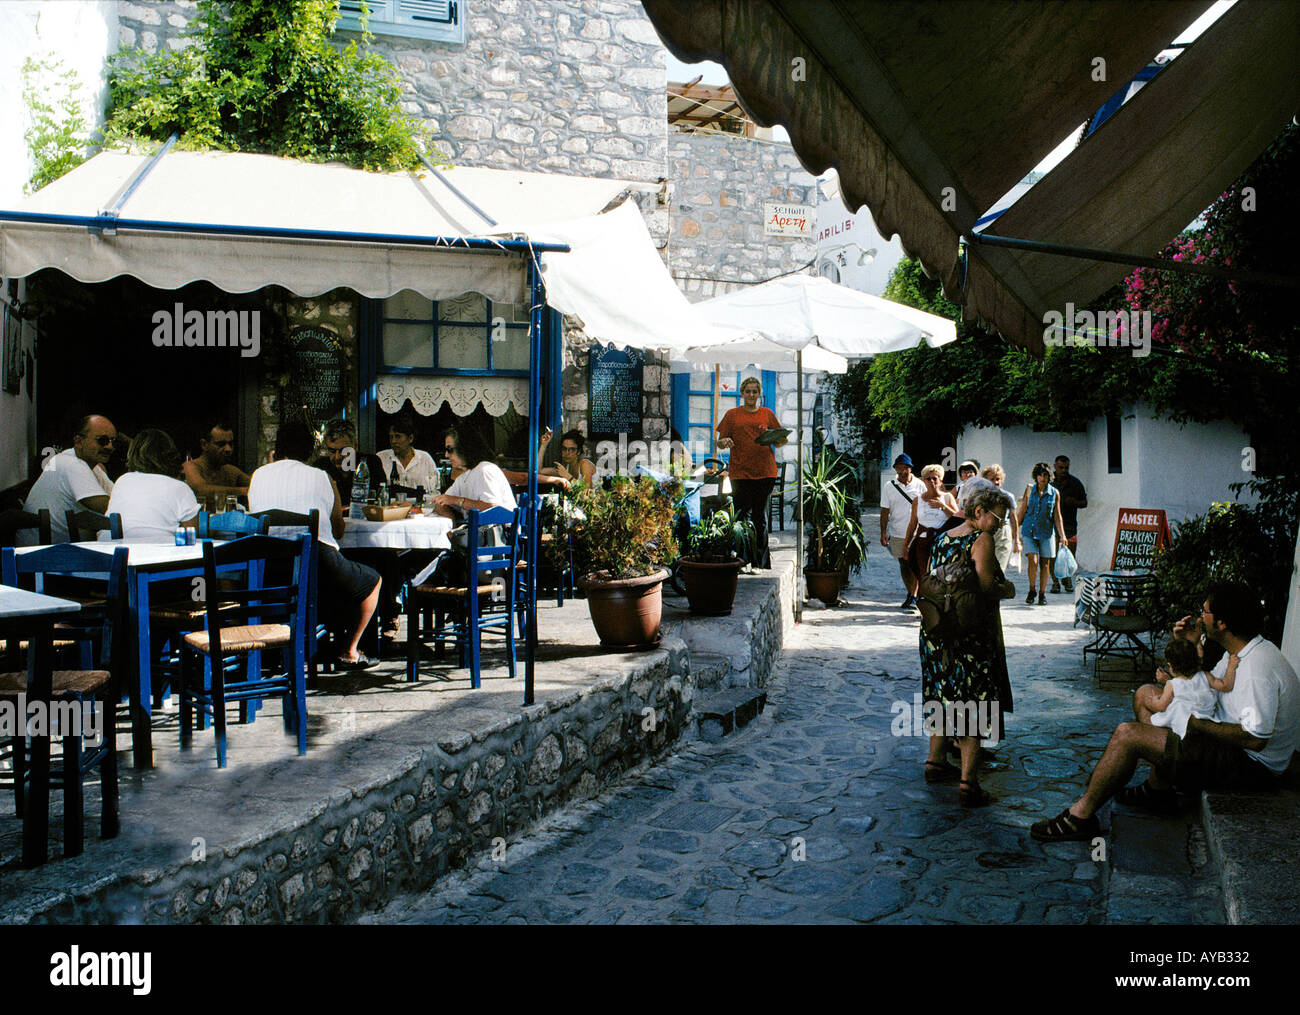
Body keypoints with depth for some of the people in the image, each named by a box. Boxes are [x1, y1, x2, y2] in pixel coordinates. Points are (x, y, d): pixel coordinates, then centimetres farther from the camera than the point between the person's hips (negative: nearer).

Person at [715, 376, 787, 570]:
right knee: (741, 517, -4)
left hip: (765, 472, 1)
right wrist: (724, 442, -14)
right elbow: (721, 442, 9)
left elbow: (778, 443, 15)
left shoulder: (767, 414, 12)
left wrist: (782, 440, -8)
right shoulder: (732, 414, 9)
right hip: (740, 473, -1)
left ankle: (761, 562, 10)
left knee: (760, 518, 4)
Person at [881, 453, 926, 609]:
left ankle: (913, 595, 0)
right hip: (897, 533, 2)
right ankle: (911, 595, 23)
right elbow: (885, 511, 4)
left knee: (916, 565, -5)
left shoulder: (920, 485, 1)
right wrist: (883, 532, -1)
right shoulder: (889, 487, 3)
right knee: (904, 565, 10)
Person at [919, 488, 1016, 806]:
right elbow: (986, 589, -21)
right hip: (972, 634, -7)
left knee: (945, 696, 21)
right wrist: (1007, 589, -2)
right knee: (974, 704, -1)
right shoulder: (981, 540, -12)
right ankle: (968, 783, -3)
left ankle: (935, 762, 31)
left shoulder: (940, 539, 11)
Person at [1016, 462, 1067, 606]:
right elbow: (1022, 511, 10)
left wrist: (1062, 535, -1)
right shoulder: (1029, 489, 4)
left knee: (1045, 564, 1)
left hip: (1046, 532, 1)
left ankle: (1042, 594, 15)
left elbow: (1057, 515, 6)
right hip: (1029, 531, -1)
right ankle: (1031, 591, 6)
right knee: (1033, 561, -14)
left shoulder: (1054, 493, 3)